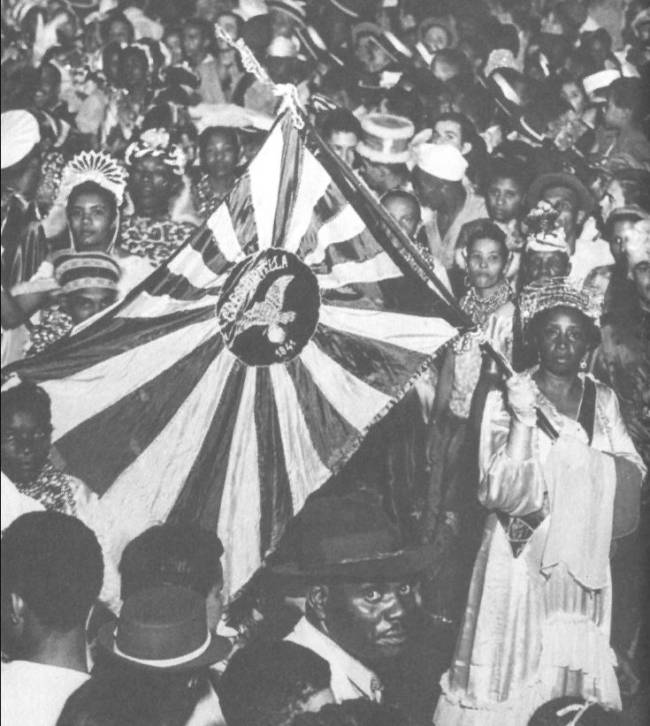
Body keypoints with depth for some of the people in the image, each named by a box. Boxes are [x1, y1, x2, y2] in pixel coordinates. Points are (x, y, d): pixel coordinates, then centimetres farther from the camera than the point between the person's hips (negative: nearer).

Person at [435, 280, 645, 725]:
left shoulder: (603, 400, 7)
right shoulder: (506, 400, -6)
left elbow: (631, 476, 1)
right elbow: (501, 493, -14)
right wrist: (523, 420, -22)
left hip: (586, 563, 4)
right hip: (522, 559, -3)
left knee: (580, 668, 10)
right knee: (513, 676, 0)